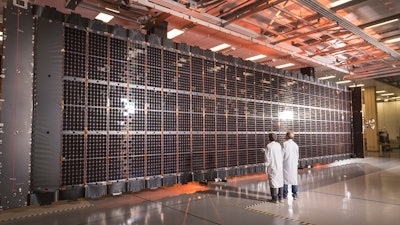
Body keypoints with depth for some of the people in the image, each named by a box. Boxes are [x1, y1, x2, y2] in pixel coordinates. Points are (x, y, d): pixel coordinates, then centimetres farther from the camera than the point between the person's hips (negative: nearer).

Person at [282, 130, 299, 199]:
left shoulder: (285, 144, -11)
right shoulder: (296, 145, 5)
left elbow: (282, 154, -11)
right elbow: (297, 156, 10)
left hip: (286, 164, -4)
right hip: (294, 165, 4)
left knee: (285, 178, 4)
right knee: (294, 178, 10)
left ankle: (285, 194, 11)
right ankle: (295, 194, 13)